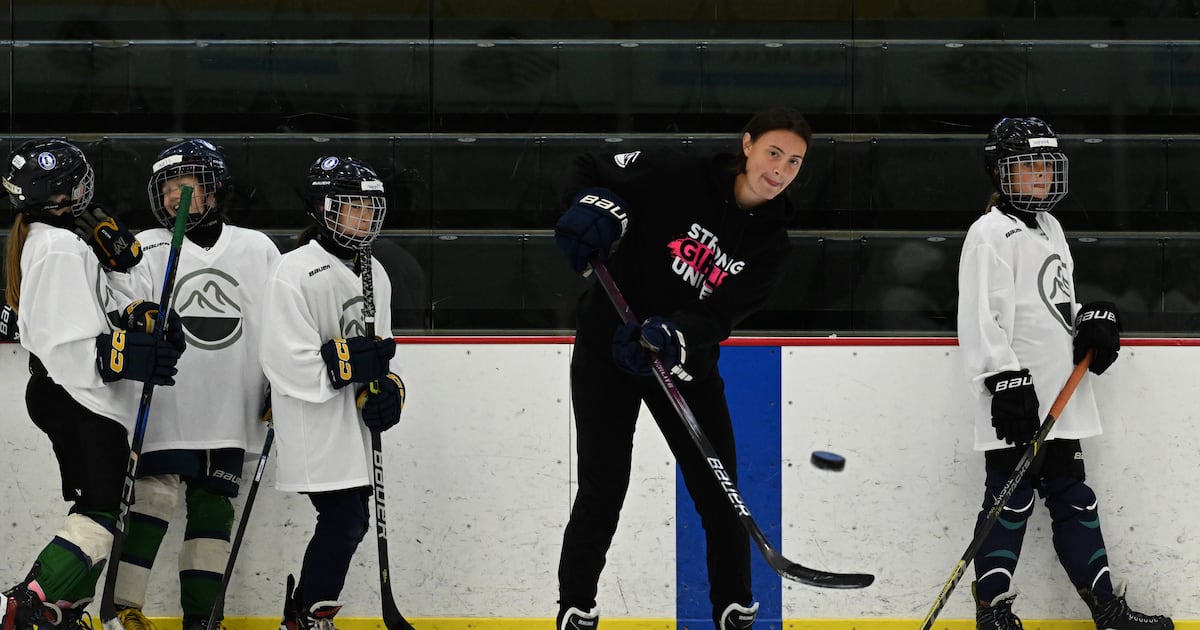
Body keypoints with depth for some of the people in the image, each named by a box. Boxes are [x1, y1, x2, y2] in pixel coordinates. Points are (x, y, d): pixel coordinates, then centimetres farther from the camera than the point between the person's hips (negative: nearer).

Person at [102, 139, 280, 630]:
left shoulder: (258, 250, 8)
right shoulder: (148, 248, 2)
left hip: (229, 416, 3)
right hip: (166, 408, -3)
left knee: (212, 510, 5)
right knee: (154, 497, -10)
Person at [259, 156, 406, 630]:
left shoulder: (374, 274, 12)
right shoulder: (295, 273, -15)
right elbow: (291, 364, -22)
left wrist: (386, 388, -2)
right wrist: (357, 362, -20)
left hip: (354, 427, 9)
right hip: (313, 426, -9)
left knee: (352, 520, 11)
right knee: (344, 518, -12)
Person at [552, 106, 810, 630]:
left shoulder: (770, 242, -6)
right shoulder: (679, 178, -16)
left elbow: (720, 317, -16)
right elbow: (591, 169, -4)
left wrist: (673, 337, -35)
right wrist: (596, 208, -25)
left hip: (685, 360, 4)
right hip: (606, 348, -4)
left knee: (719, 489, 3)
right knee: (603, 489, -3)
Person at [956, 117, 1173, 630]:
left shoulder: (1049, 228, 18)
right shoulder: (990, 233, -10)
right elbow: (981, 317, -17)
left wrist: (1094, 322, 6)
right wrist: (1006, 380, -23)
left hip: (1058, 398, 9)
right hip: (1016, 403, -9)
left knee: (1072, 499, 12)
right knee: (1011, 502, -5)